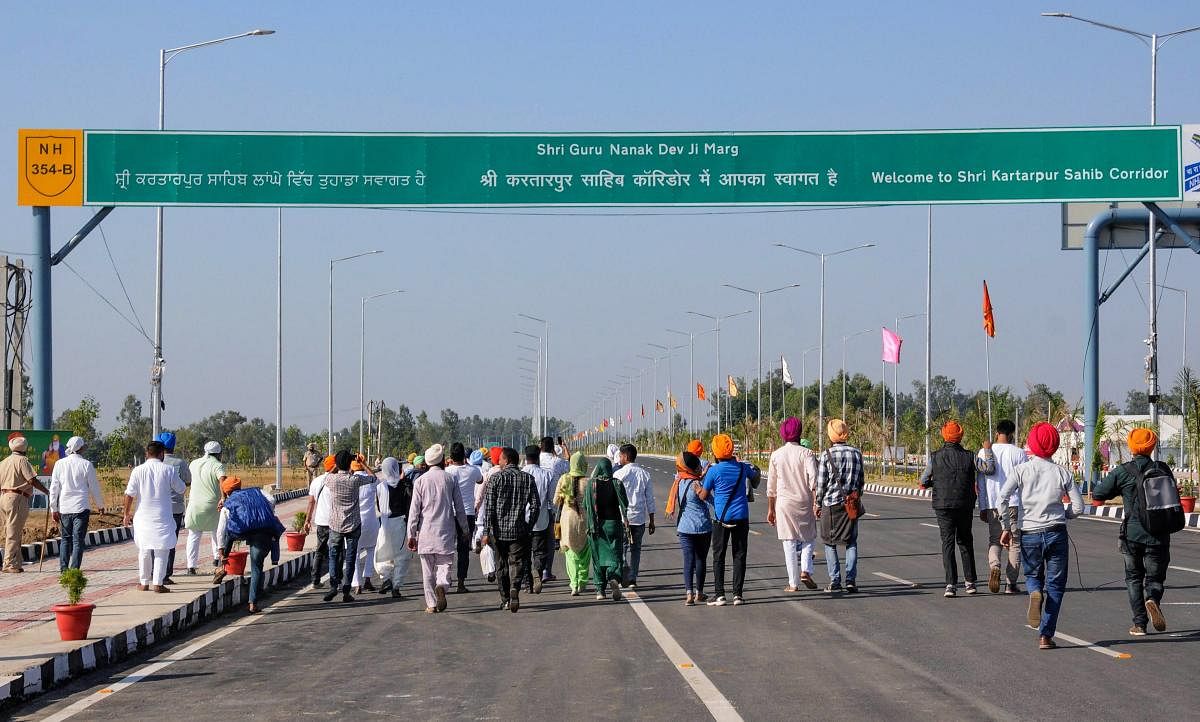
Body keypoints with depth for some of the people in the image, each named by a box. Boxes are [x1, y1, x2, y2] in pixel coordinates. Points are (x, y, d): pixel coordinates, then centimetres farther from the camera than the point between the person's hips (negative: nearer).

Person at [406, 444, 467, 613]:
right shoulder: (450, 479, 0)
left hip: (426, 531, 0)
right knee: (444, 564, 4)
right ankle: (442, 586, -25)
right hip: (446, 531, 0)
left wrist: (412, 534, 1)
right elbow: (459, 508, 4)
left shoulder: (421, 480, -1)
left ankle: (431, 604, 7)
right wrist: (464, 529, 15)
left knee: (428, 570, 8)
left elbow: (414, 509, -3)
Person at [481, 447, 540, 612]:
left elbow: (490, 507, -8)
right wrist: (528, 526, 11)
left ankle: (505, 599, 18)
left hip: (499, 530, -1)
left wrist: (487, 532, -8)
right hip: (519, 530, 1)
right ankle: (514, 589, -24)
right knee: (517, 562, 2)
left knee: (501, 565, 12)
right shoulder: (528, 479, 2)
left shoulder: (496, 478, -4)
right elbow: (536, 506, 0)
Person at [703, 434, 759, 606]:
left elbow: (704, 496, -2)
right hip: (741, 516, 3)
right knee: (739, 555, 7)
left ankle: (720, 595, 0)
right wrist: (754, 470, 45)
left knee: (718, 556, 5)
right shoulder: (742, 467, 2)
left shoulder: (713, 471, -9)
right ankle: (737, 594, 4)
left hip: (722, 518, -3)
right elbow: (754, 476, 25)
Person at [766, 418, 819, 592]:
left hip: (784, 503, 1)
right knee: (808, 538, 17)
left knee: (789, 544, 5)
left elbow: (771, 486, 6)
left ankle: (793, 583, 5)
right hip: (804, 501, -1)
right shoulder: (806, 454, -5)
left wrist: (771, 509, 13)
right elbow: (813, 479, -15)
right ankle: (805, 571, -3)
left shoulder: (776, 455, 2)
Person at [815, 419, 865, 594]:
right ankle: (851, 580, 0)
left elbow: (821, 483, -6)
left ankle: (835, 581, 3)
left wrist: (818, 504, 5)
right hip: (851, 503, 3)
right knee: (851, 543, 9)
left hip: (831, 502, -3)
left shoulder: (827, 455, -9)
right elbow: (861, 481, 9)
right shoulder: (856, 453, 3)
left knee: (830, 543, 7)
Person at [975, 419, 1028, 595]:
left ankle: (994, 565, -17)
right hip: (1015, 503, -2)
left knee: (994, 540, 13)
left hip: (992, 503, 2)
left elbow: (981, 483, 5)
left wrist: (982, 508, 10)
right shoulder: (1019, 453, -2)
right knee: (1014, 542, 6)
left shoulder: (984, 452, 4)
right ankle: (1010, 583, 4)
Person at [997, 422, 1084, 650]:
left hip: (1029, 535, 0)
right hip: (1056, 533, 0)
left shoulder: (1021, 470, -1)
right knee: (1055, 585, 8)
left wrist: (1008, 528, -2)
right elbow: (1078, 507, 1)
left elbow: (1003, 497, -12)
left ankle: (1035, 593, -12)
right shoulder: (1062, 473, 2)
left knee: (1033, 576, 23)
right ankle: (1045, 635, -1)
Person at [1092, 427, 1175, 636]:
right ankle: (1152, 599, -22)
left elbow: (1098, 494, -3)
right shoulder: (1162, 469, 0)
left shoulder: (1122, 472, -5)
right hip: (1158, 535, 1)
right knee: (1154, 577, 12)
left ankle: (1139, 623, 6)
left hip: (1132, 534, -1)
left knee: (1134, 577, 15)